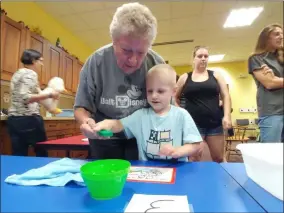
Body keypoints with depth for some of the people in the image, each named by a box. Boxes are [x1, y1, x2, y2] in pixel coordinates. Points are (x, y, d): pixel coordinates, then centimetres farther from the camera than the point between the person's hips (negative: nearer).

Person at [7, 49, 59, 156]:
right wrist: (49, 95, -22)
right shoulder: (30, 73, -9)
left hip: (13, 119, 9)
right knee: (42, 152, 5)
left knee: (19, 156, 10)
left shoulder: (17, 73, 18)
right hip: (28, 119, -9)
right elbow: (25, 98, -22)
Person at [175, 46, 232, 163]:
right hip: (194, 123, -1)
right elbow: (176, 97, 14)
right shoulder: (185, 78, 5)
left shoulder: (216, 75, 9)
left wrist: (227, 116, -8)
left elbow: (226, 96, 4)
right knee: (195, 158, 3)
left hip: (215, 123, 2)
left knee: (218, 158, 10)